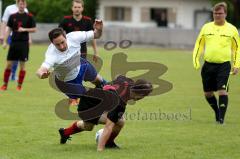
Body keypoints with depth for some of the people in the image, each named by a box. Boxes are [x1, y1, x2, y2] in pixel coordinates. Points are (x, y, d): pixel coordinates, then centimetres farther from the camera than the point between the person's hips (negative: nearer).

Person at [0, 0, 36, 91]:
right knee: (9, 64, 1)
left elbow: (34, 29, 1)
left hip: (24, 43, -2)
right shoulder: (13, 16, 6)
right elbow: (8, 29, 9)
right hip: (14, 42, 2)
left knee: (22, 65, 0)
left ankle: (19, 85, 8)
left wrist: (24, 29, -14)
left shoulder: (29, 17, 0)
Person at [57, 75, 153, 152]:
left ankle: (65, 132, 64)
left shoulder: (129, 82, -17)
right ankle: (109, 143, 6)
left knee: (88, 126, 36)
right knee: (119, 121, -22)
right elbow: (108, 127, -41)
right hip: (86, 109, -9)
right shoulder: (120, 104, -39)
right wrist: (100, 149, -42)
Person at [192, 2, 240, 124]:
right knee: (208, 93, 9)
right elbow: (199, 44, 15)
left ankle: (221, 118, -11)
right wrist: (196, 60, 3)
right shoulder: (206, 27, 8)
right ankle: (217, 112, 32)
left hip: (224, 65, -3)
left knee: (222, 91, -16)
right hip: (208, 64, 3)